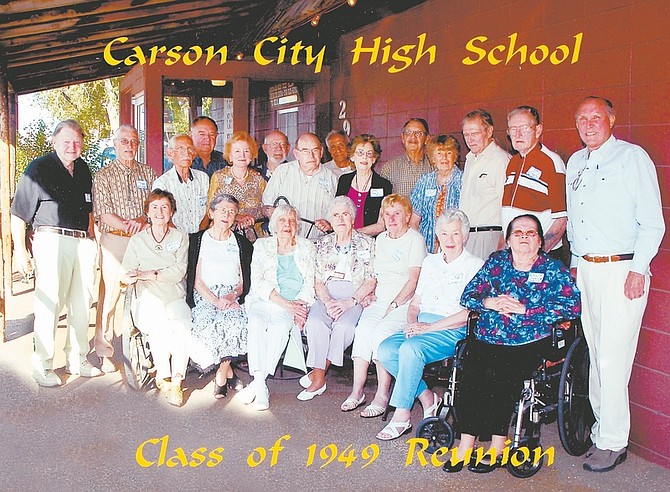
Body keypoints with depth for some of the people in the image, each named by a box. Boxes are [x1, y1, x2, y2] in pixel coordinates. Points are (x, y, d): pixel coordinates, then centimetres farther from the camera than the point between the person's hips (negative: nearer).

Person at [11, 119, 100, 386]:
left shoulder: (83, 169, 15)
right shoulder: (38, 168, -3)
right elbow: (18, 214, -6)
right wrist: (20, 250, -11)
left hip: (83, 242, 6)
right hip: (52, 240, -6)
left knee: (82, 303, 10)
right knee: (50, 303, -5)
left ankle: (77, 358, 23)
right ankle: (42, 364, 8)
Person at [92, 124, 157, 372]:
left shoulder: (147, 173, 13)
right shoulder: (104, 176, 5)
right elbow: (103, 214, -4)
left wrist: (143, 220, -12)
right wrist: (130, 227, -14)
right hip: (114, 240, -2)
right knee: (110, 294, -4)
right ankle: (104, 352, 4)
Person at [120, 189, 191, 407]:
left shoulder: (180, 238, 10)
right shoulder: (137, 240, 13)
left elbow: (178, 272, -4)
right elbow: (126, 274, 4)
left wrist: (146, 274, -13)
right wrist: (128, 277, -21)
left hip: (175, 298, 0)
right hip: (148, 298, 0)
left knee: (183, 326, -31)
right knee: (159, 326, -32)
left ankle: (176, 380, -25)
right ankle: (163, 375, -15)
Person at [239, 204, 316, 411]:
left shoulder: (306, 247, 18)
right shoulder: (262, 245, 15)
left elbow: (310, 283, 10)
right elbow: (257, 281, 2)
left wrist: (298, 305, -11)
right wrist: (284, 303, -12)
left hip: (294, 304, 0)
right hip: (263, 301, 1)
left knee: (280, 326, -33)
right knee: (256, 324, -33)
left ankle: (257, 382, -31)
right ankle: (260, 385, -36)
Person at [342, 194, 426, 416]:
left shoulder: (415, 239, -1)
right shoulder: (381, 239, 20)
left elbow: (414, 280, -8)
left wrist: (394, 305, -15)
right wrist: (370, 294, 9)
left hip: (405, 302, -5)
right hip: (380, 300, 5)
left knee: (381, 331, -30)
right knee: (363, 329, -23)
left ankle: (383, 395, -22)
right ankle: (357, 391, -21)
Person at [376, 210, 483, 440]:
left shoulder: (476, 266, 0)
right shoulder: (430, 262, 20)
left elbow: (470, 312, -10)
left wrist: (429, 327, -15)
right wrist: (412, 323, -3)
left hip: (453, 331, -6)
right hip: (422, 325, 6)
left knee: (410, 349, -32)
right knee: (385, 350, -20)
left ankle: (401, 417, -22)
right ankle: (427, 398, -6)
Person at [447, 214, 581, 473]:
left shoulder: (553, 269, 8)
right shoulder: (496, 261, 17)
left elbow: (572, 306, -7)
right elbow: (468, 295, 14)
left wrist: (524, 309, -13)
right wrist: (490, 302, -9)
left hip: (529, 343, -2)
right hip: (488, 339, 3)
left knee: (500, 374, -30)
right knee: (471, 372, -26)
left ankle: (497, 446, -14)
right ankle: (465, 445, -18)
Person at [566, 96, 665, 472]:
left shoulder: (633, 158, -3)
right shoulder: (575, 163, 16)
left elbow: (652, 222, -7)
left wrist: (638, 269, -13)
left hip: (622, 269, -6)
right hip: (586, 269, 6)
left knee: (612, 359, -7)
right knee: (595, 355, 9)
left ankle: (613, 443, 3)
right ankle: (602, 429, 19)